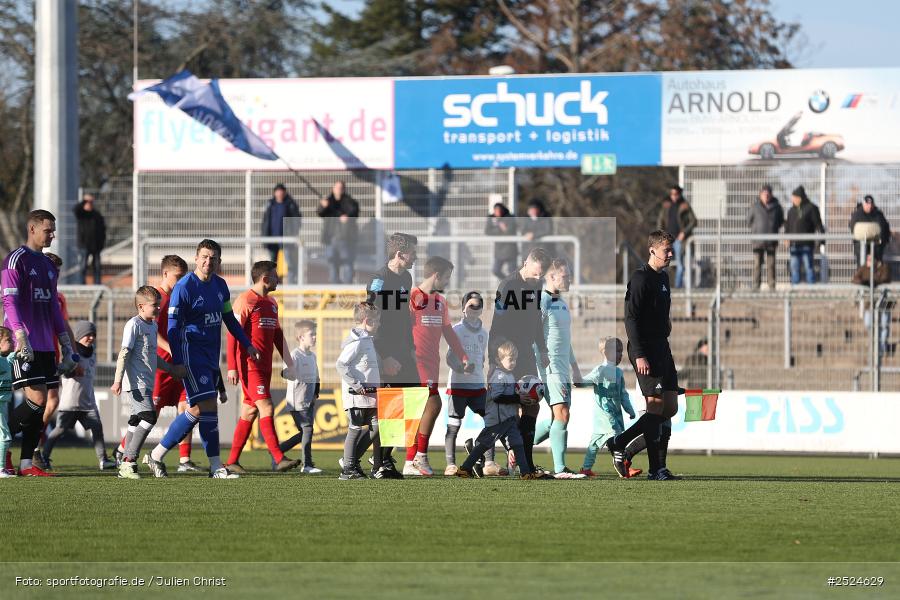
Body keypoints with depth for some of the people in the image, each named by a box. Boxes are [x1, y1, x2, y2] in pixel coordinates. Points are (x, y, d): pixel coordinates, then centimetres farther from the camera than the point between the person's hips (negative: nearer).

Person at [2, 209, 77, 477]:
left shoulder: (48, 265, 19)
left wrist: (66, 346, 20)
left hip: (46, 345, 8)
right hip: (27, 345, -8)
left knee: (40, 405, 3)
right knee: (37, 399, -16)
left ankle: (26, 464, 5)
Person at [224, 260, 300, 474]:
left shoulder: (271, 304, 18)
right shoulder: (245, 302, -9)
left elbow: (278, 335, 25)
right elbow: (233, 334, -12)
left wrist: (289, 363, 19)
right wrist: (232, 367, -16)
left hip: (264, 366, 9)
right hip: (250, 366, -9)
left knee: (250, 412, 8)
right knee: (266, 408, -14)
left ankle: (232, 461, 12)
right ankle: (279, 459, -18)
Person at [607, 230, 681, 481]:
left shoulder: (663, 278, 17)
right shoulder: (640, 278, -11)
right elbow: (631, 318, -17)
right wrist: (639, 355, -22)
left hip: (661, 349, 9)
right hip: (645, 351, -9)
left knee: (671, 407, 7)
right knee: (656, 404, -11)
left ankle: (619, 443, 17)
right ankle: (656, 469, -9)